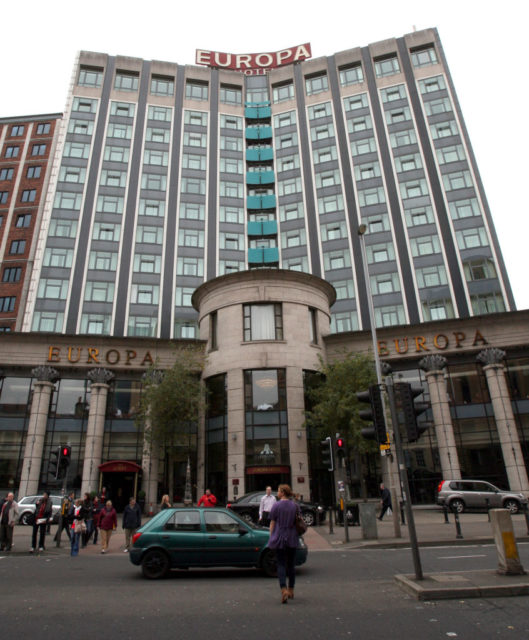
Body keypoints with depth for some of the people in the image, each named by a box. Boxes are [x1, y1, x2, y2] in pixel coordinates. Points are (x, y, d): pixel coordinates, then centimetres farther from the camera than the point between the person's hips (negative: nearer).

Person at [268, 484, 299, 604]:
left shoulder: (276, 506, -8)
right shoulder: (295, 506, 2)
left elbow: (272, 523, -5)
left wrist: (272, 538, 4)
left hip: (280, 538, -3)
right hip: (292, 539, 3)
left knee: (281, 564, 1)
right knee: (291, 564, 15)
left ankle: (284, 589, -14)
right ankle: (291, 590, 24)